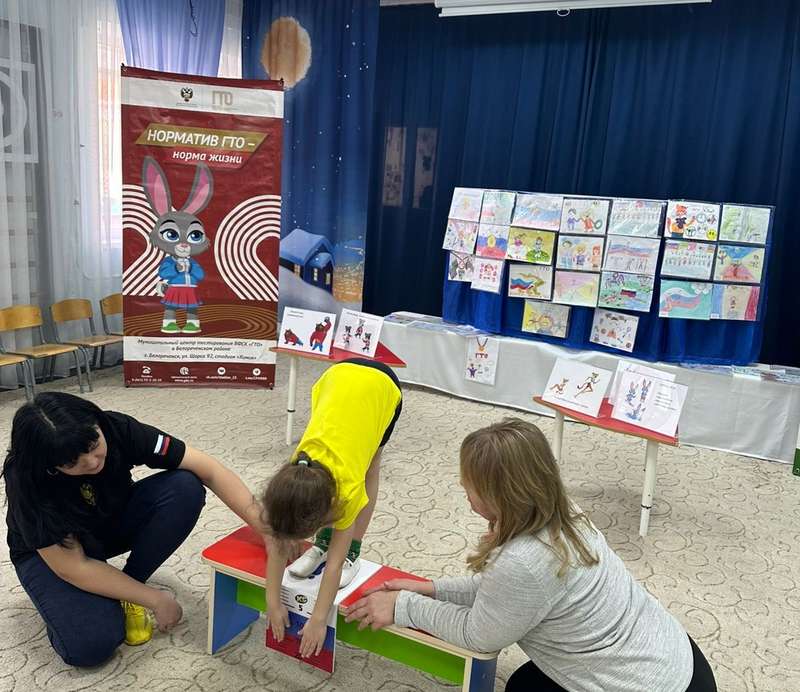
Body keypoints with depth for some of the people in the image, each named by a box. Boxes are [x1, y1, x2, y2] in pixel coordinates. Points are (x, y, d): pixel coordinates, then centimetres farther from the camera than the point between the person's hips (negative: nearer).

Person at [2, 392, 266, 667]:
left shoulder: (117, 428, -29)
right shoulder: (26, 481, -32)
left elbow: (210, 471, -30)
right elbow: (72, 567, -28)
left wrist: (266, 529, -40)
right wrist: (154, 598, -24)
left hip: (114, 522, 4)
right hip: (50, 552, -3)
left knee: (185, 487, -26)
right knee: (91, 643, -30)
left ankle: (126, 592, -8)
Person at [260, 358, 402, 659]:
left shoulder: (348, 484, -33)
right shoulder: (292, 476, -23)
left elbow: (335, 562, -23)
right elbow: (277, 541, -12)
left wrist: (318, 620, -19)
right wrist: (273, 602, -9)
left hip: (382, 386, -3)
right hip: (337, 376, 3)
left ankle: (353, 551, 15)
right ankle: (322, 542, 15)